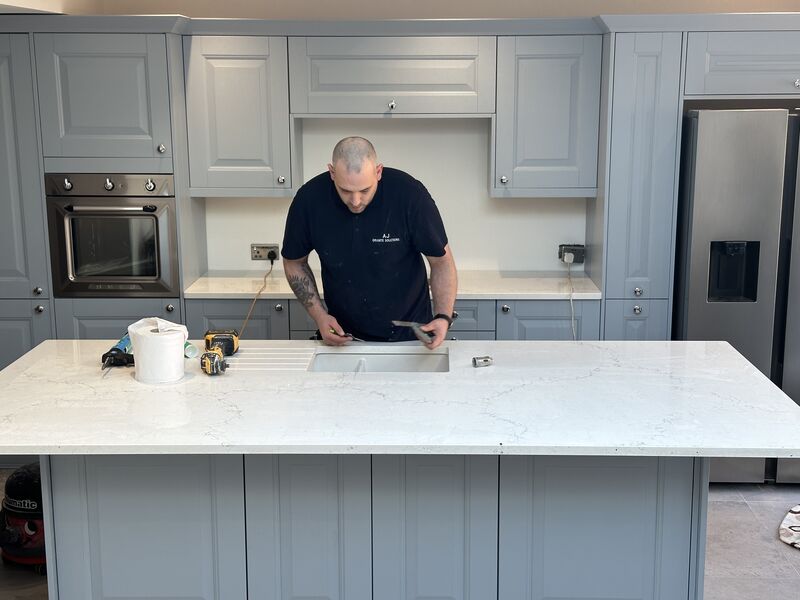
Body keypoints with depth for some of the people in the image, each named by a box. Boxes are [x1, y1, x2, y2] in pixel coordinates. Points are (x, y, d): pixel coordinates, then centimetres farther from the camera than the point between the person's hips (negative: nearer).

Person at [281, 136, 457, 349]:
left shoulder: (410, 194, -19)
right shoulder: (309, 199, -14)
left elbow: (441, 260, -8)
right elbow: (294, 262, 3)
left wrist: (443, 317, -23)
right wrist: (319, 315, -9)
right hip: (343, 336, 1)